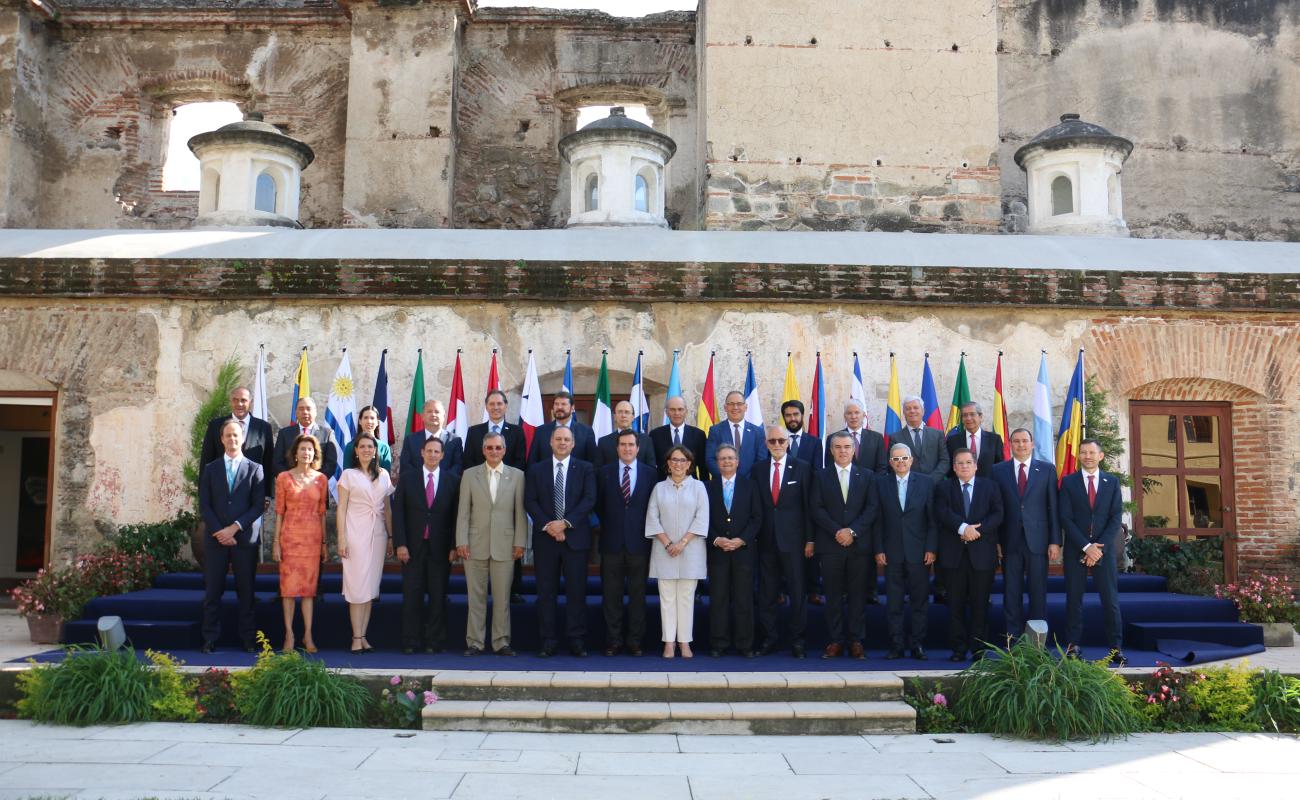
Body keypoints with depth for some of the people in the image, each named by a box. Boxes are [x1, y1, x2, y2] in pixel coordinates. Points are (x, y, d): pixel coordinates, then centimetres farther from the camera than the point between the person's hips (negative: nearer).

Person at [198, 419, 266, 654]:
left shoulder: (254, 469, 5)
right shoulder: (210, 469, 10)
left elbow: (258, 506, -1)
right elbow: (204, 505, 4)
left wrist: (235, 527, -12)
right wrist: (219, 532, -8)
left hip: (245, 538, -1)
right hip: (216, 538, 1)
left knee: (246, 591, 2)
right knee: (213, 591, 2)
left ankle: (248, 639, 8)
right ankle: (210, 639, 9)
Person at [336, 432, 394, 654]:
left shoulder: (383, 475, 12)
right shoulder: (348, 475, 2)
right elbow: (341, 509, -1)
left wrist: (391, 537, 10)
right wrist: (341, 539, -8)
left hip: (378, 535, 4)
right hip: (356, 534, -3)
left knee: (370, 585, 5)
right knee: (357, 585, -5)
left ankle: (363, 635, 10)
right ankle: (357, 637, 0)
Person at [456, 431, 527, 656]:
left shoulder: (517, 475, 5)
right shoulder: (470, 475, 6)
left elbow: (520, 511, 4)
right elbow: (463, 511, 4)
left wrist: (520, 542, -1)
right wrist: (461, 542, -3)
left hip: (505, 545, 0)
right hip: (475, 545, 0)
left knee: (502, 597, 4)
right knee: (476, 596, 4)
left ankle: (501, 642, 13)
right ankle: (474, 642, 12)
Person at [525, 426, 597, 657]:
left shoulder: (585, 469, 6)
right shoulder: (536, 470, 10)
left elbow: (589, 500, -4)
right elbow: (530, 502, 3)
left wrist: (565, 523, -13)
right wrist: (547, 525, -11)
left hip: (575, 537, -1)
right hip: (545, 537, 1)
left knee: (577, 591, 0)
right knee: (546, 592, 2)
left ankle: (577, 641, 6)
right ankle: (548, 642, 8)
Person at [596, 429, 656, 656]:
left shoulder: (650, 473, 3)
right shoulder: (604, 472, 5)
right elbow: (599, 505, 12)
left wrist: (647, 531, 3)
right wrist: (609, 525, 8)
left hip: (639, 542, 0)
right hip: (612, 542, 0)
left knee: (638, 594, 5)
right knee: (611, 595, 4)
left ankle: (635, 641, 13)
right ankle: (613, 641, 12)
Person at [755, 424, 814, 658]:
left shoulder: (802, 469, 1)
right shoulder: (758, 470, 8)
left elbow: (808, 506, 0)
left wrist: (810, 539, -5)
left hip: (793, 540, -2)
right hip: (766, 540, 3)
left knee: (797, 591, 1)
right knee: (767, 592, 8)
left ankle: (797, 640, 10)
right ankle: (770, 638, 18)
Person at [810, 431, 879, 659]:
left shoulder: (867, 476, 9)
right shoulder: (821, 477, 8)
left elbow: (872, 508, 0)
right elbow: (817, 509, 0)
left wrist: (852, 531, -12)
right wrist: (836, 531, -12)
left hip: (859, 544, 0)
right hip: (830, 545, 0)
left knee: (858, 594, 3)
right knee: (833, 595, 3)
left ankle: (857, 641, 9)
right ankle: (836, 640, 9)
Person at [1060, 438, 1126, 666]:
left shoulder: (1112, 482, 8)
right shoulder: (1068, 482, 4)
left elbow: (1116, 517, 2)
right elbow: (1065, 518, -3)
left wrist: (1100, 547, -9)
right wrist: (1086, 546, -12)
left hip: (1105, 548, 1)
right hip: (1075, 549, -1)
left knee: (1111, 600, -1)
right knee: (1074, 599, 2)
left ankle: (1116, 648, 4)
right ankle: (1073, 646, 6)